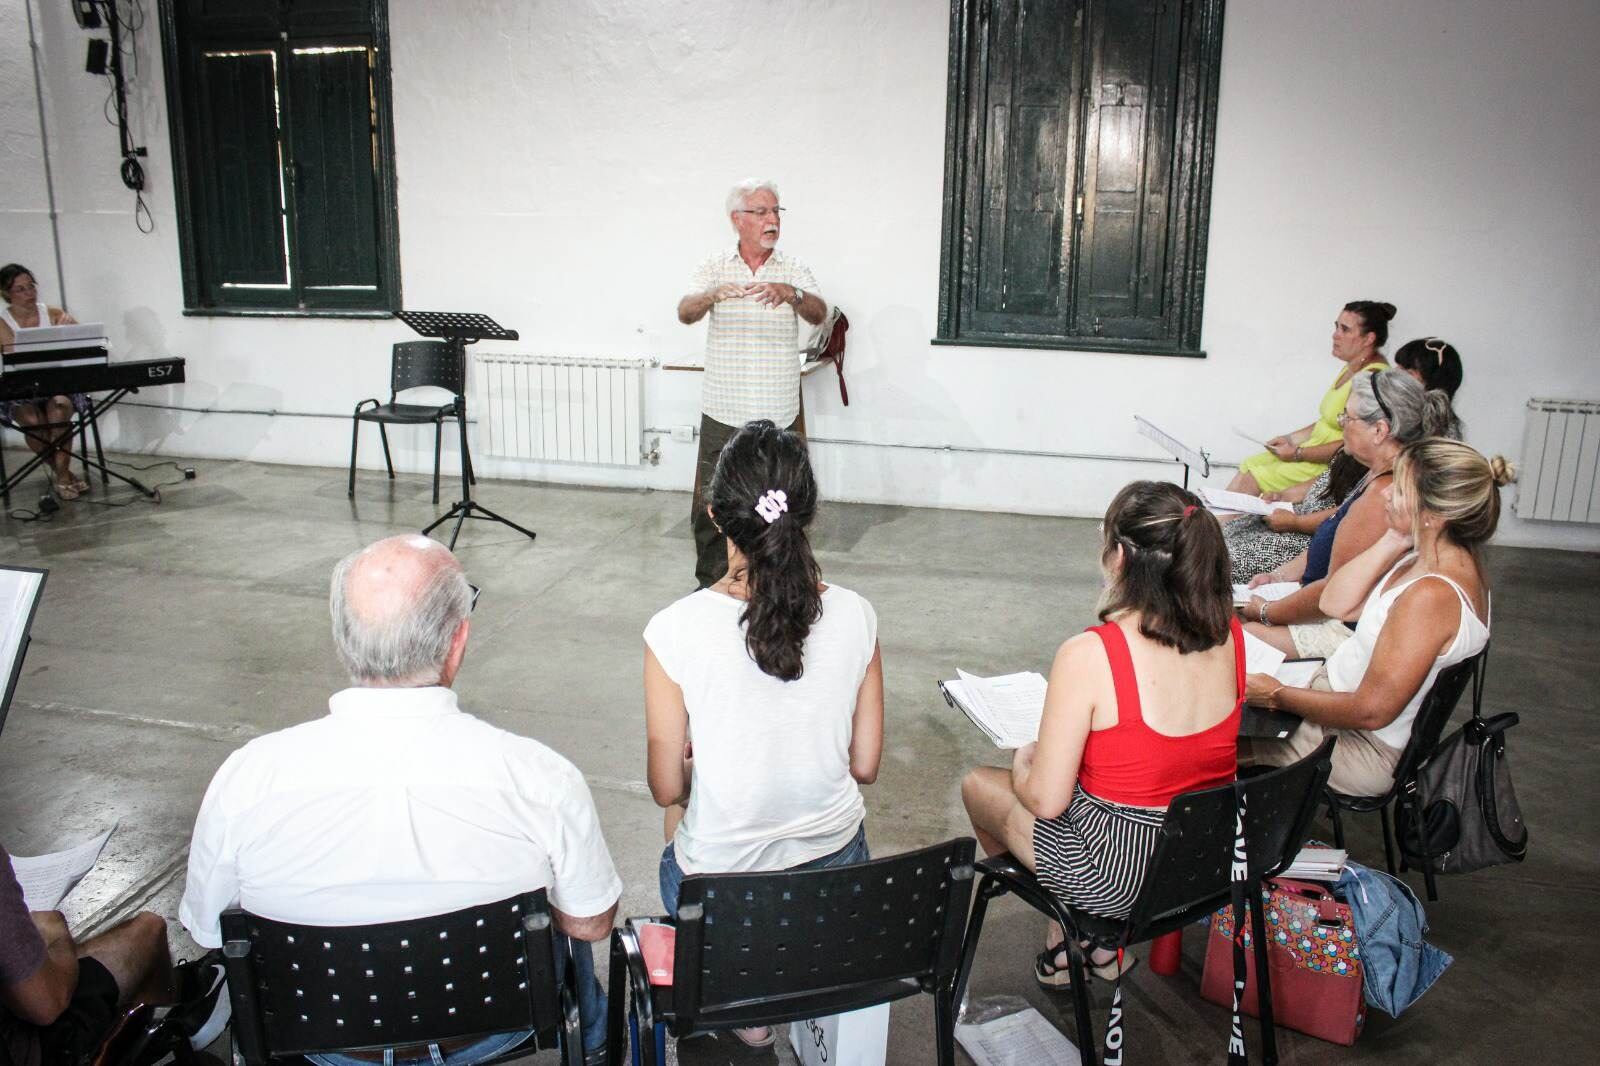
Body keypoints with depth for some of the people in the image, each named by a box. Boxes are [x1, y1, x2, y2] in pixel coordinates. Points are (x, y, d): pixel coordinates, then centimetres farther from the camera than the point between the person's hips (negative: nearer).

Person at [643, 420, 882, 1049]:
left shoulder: (676, 630, -22)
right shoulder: (854, 617, -14)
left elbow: (667, 788, -12)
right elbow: (865, 766, -4)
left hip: (717, 885, -3)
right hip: (837, 874, 3)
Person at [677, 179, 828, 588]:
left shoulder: (794, 269, 5)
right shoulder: (714, 267, 5)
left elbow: (819, 313, -11)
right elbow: (685, 313, -10)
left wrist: (791, 294, -33)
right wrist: (713, 294, -32)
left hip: (779, 413, 0)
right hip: (723, 412, 0)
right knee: (711, 503, 4)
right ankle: (710, 582, 20)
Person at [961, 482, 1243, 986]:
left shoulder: (1088, 655, -27)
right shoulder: (1230, 635, -9)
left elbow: (1045, 801, -20)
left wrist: (1023, 764, 2)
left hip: (1121, 874, -6)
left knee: (979, 783, 19)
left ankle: (1077, 939, 35)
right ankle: (1096, 944, 32)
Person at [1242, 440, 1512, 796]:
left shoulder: (1432, 595, -33)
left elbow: (1371, 711, -28)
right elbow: (1335, 604, 0)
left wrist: (1276, 695, -18)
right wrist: (1391, 543, -10)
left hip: (1363, 747, -9)